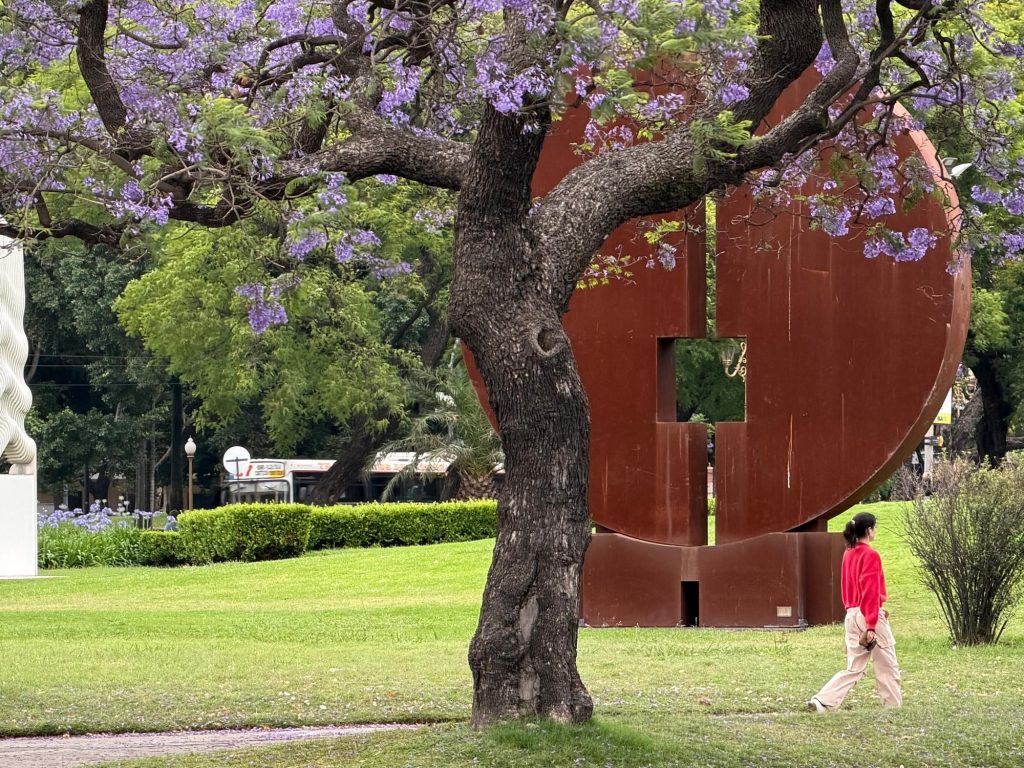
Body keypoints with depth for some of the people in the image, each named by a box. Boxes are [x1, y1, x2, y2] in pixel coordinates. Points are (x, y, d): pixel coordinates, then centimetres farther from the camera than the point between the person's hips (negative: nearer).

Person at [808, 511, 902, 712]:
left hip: (851, 615, 8)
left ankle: (821, 701, -4)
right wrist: (871, 626, -19)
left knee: (854, 668, 9)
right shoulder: (870, 555, -13)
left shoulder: (849, 554, 11)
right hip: (870, 616, -8)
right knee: (887, 666, 6)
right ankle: (894, 708, 12)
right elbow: (871, 592, -17)